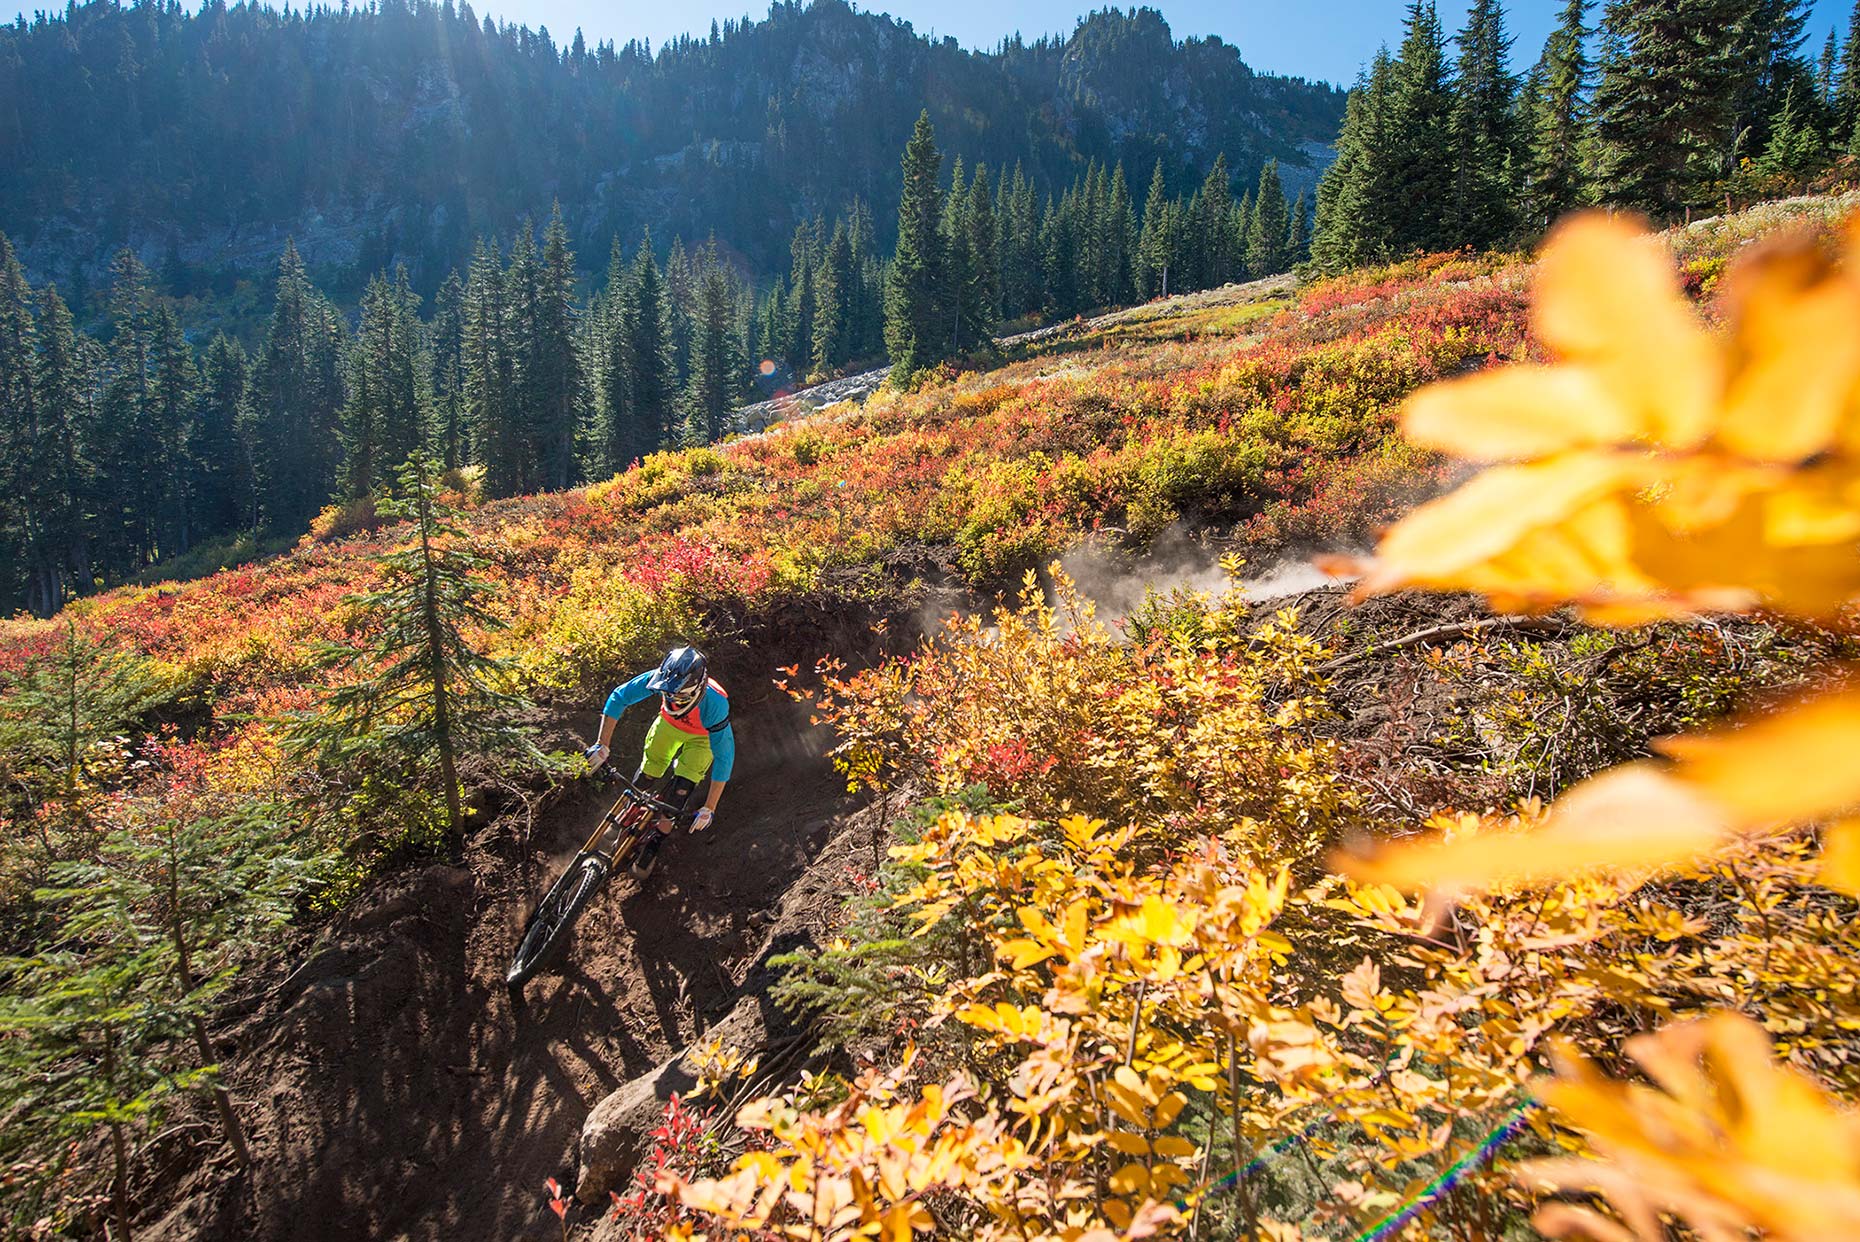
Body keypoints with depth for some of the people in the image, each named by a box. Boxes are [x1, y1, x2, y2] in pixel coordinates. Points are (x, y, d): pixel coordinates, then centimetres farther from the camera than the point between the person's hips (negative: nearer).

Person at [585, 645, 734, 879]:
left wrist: (709, 809, -35)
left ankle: (657, 838, 7)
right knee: (646, 777, -2)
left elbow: (724, 757, -35)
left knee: (681, 789, -15)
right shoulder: (660, 678, -37)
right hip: (669, 723, 3)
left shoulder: (715, 704, -43)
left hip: (702, 736, -3)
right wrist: (602, 745, -28)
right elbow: (618, 697, -23)